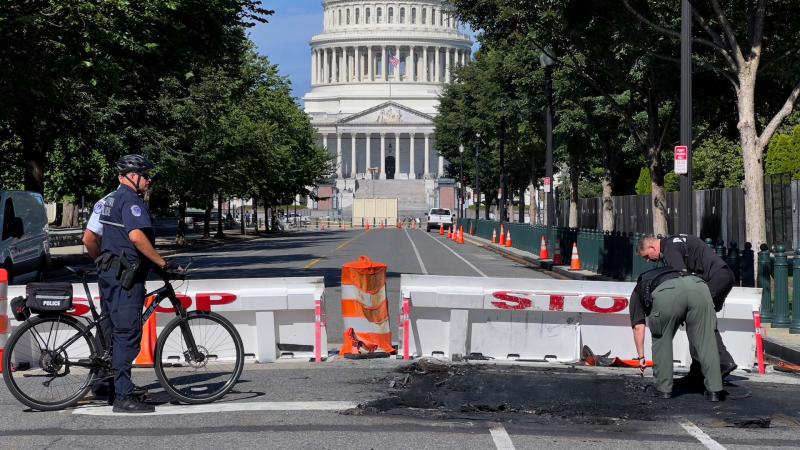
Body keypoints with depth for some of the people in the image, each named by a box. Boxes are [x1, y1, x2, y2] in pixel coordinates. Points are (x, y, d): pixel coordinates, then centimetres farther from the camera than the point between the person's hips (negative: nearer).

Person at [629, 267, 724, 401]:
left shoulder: (638, 291, 36)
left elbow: (639, 327, 27)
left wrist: (641, 356, 35)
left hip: (666, 294, -3)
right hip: (698, 285, 3)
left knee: (661, 340, 18)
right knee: (705, 340, 13)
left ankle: (664, 389, 19)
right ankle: (714, 390, 11)